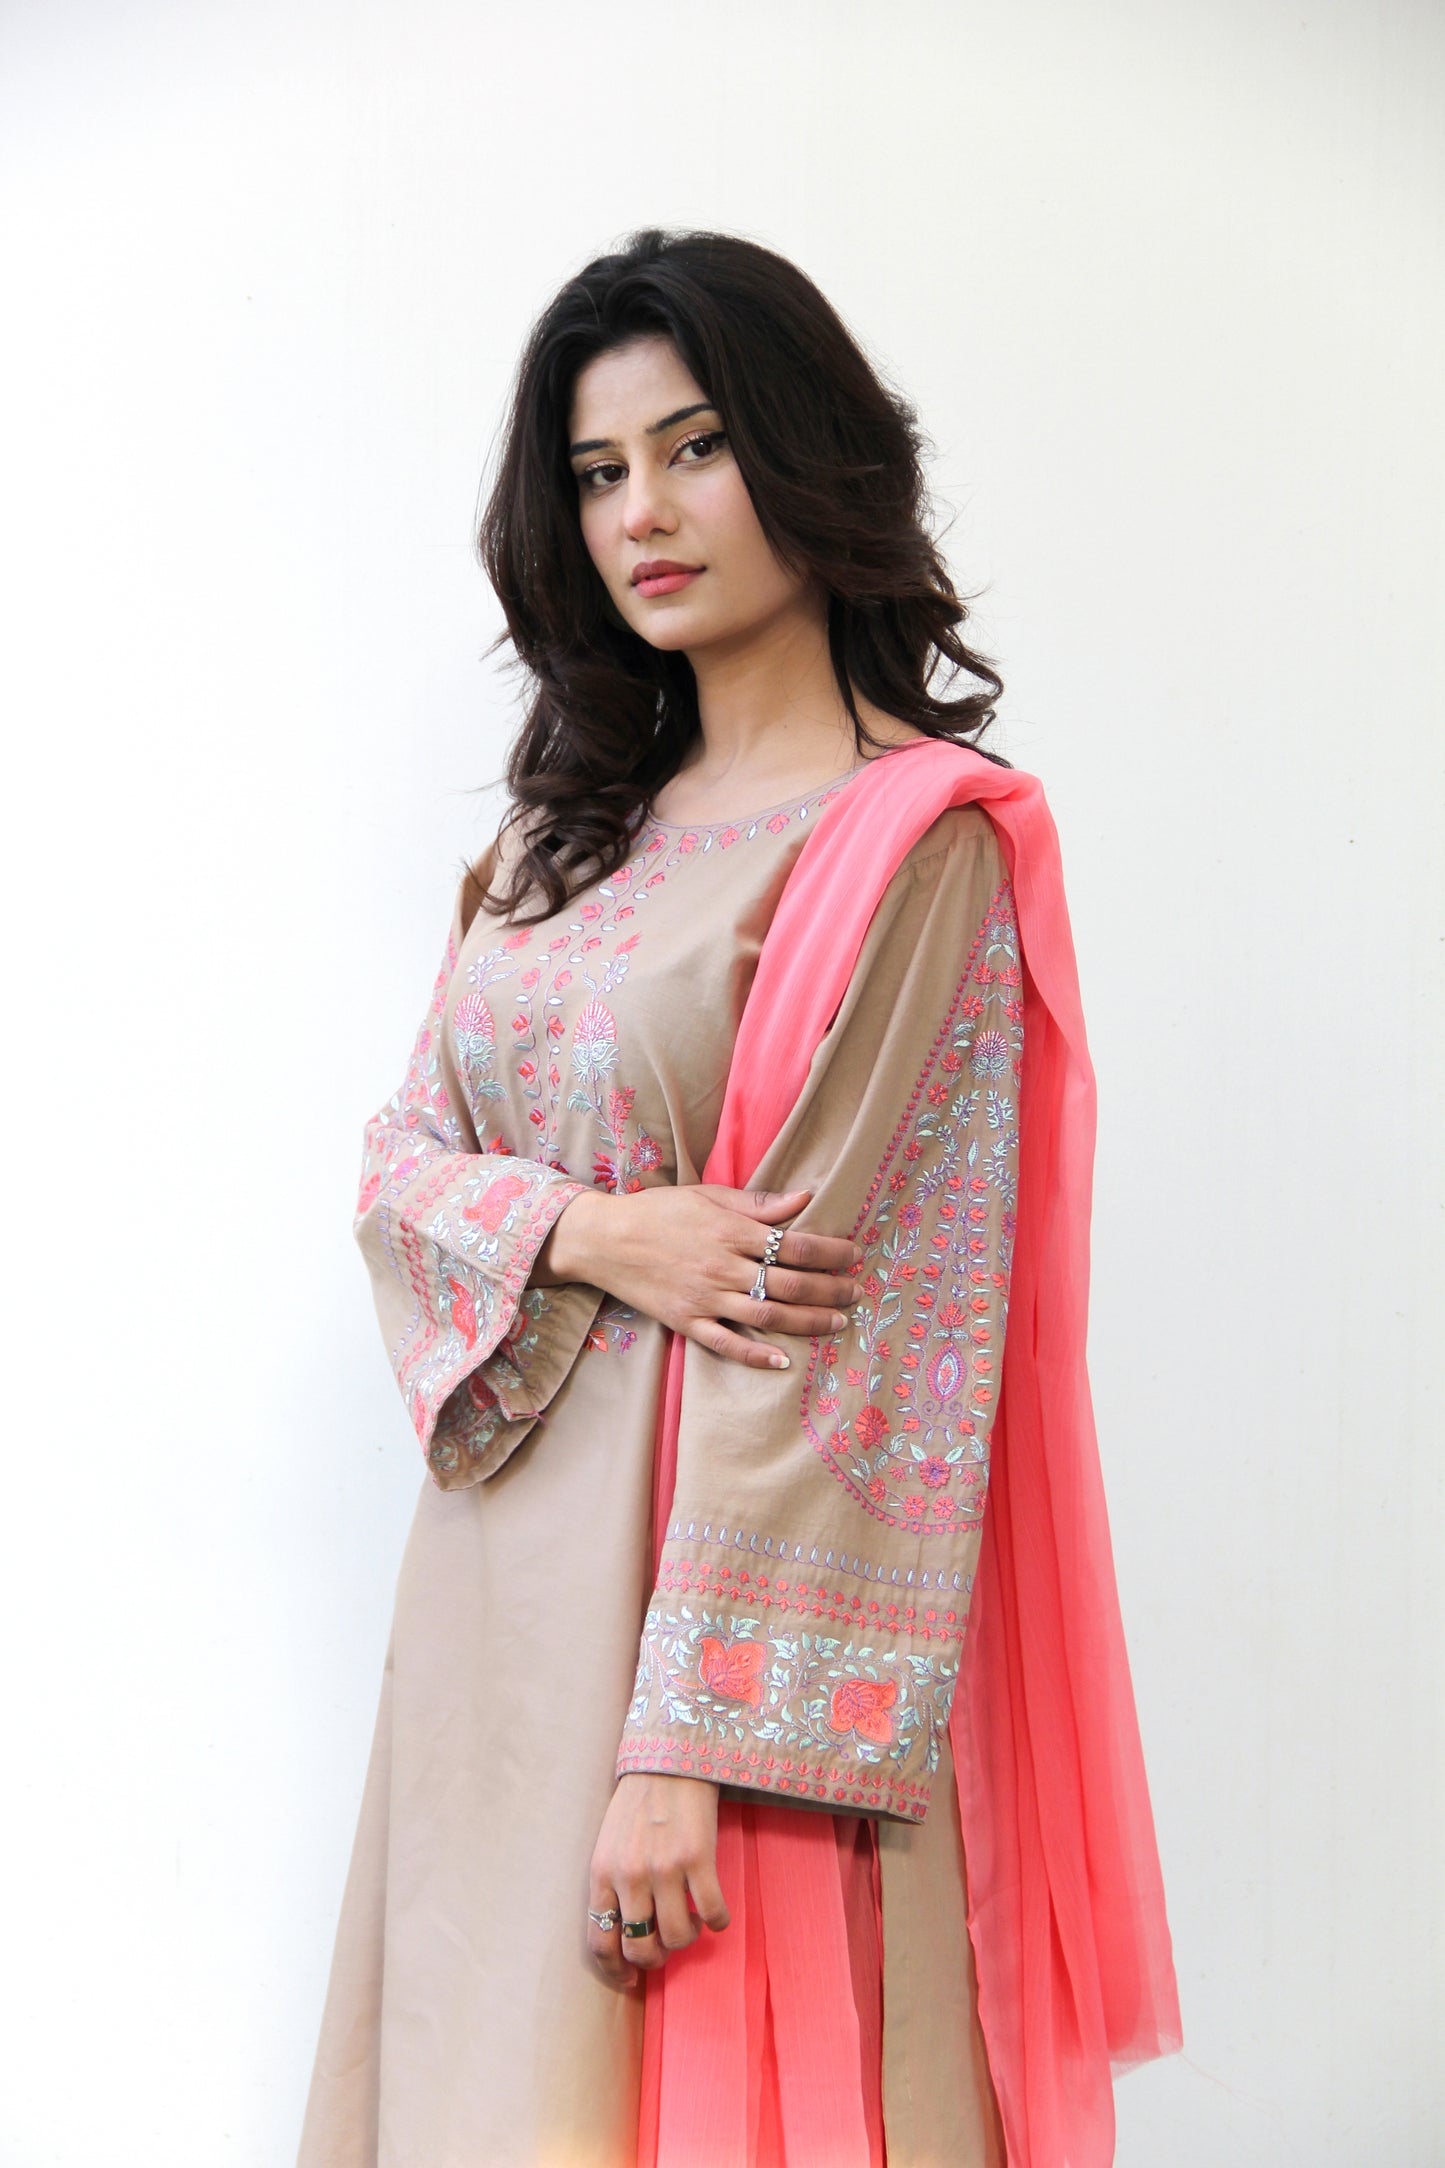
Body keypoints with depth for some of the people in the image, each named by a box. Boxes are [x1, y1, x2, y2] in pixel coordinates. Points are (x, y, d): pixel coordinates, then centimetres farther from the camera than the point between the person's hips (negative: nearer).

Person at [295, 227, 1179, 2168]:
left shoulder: (908, 837, -11)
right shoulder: (572, 825, 12)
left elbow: (827, 1319, -17)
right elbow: (401, 1155, 9)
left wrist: (689, 1741, -20)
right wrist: (593, 1234, -14)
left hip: (727, 1584, -7)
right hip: (501, 1571, 7)